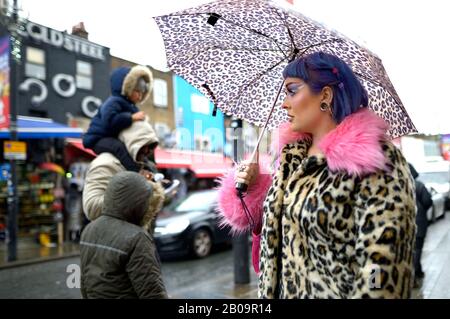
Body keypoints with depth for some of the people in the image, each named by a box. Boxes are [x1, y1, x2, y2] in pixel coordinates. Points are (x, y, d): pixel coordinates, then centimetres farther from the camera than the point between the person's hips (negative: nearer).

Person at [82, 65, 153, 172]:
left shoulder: (131, 106, 15)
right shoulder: (113, 102, -15)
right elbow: (109, 120, -34)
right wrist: (132, 118, -32)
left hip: (116, 139, 10)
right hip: (99, 140, -10)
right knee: (119, 147, -40)